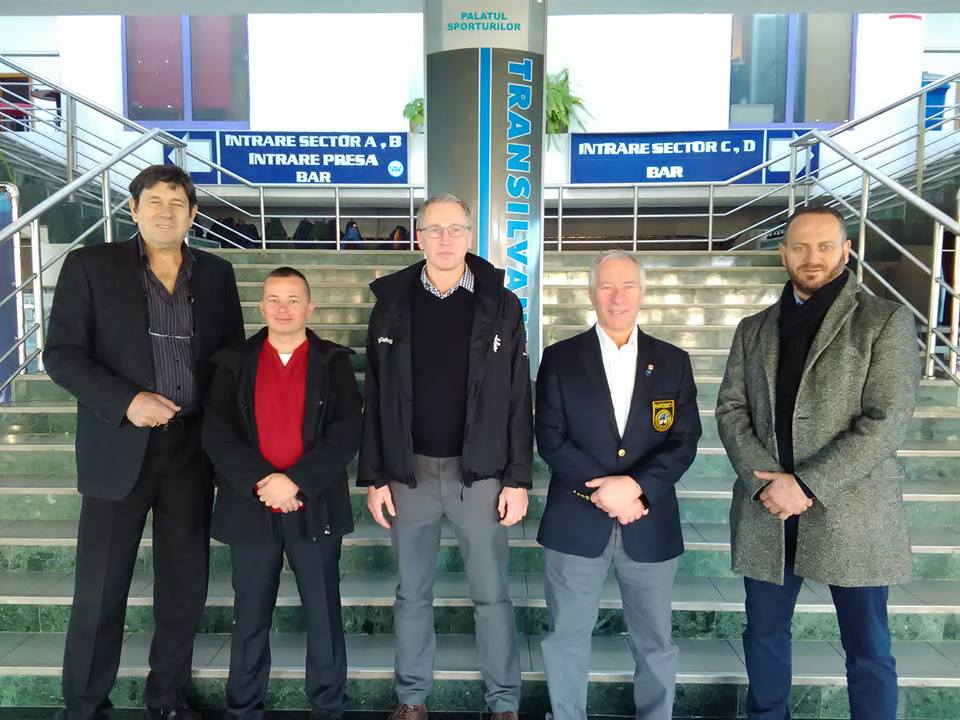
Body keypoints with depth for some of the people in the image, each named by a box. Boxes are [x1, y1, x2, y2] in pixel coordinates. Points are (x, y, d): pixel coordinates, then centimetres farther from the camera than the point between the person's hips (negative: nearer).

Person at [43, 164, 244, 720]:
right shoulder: (89, 266, 0)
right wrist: (126, 402, -17)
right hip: (120, 449, -2)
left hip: (192, 449, 3)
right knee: (100, 590, 7)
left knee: (186, 586, 11)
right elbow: (62, 353, -4)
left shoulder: (216, 273, 8)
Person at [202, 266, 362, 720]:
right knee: (249, 620, 13)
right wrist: (263, 482, -15)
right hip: (250, 509, 1)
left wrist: (295, 481, -16)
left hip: (316, 509, -1)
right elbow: (216, 434, -4)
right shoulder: (235, 363, 5)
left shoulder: (333, 363, 2)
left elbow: (346, 435, -7)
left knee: (324, 617, 8)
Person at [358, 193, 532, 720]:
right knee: (412, 594, 14)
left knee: (491, 594, 8)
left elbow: (518, 400, -1)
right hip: (409, 473, 2)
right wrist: (373, 478, 0)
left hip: (480, 474, -1)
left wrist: (518, 479, -6)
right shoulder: (392, 303, 3)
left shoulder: (501, 305, -1)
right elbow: (375, 399, 3)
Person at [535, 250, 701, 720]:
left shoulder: (673, 362, 5)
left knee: (655, 643, 14)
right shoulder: (560, 359, 1)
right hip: (576, 522, -1)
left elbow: (683, 442, -1)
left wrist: (636, 485, -16)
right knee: (567, 638, 12)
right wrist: (600, 490, -15)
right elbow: (550, 438, -5)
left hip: (651, 525, 1)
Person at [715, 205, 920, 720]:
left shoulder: (886, 321, -2)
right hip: (765, 509, 4)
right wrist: (764, 480, -11)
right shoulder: (753, 330, 10)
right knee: (764, 633, 16)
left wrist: (806, 485, -16)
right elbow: (730, 410, 4)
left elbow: (886, 422, -11)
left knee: (867, 650, 9)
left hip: (851, 512, -3)